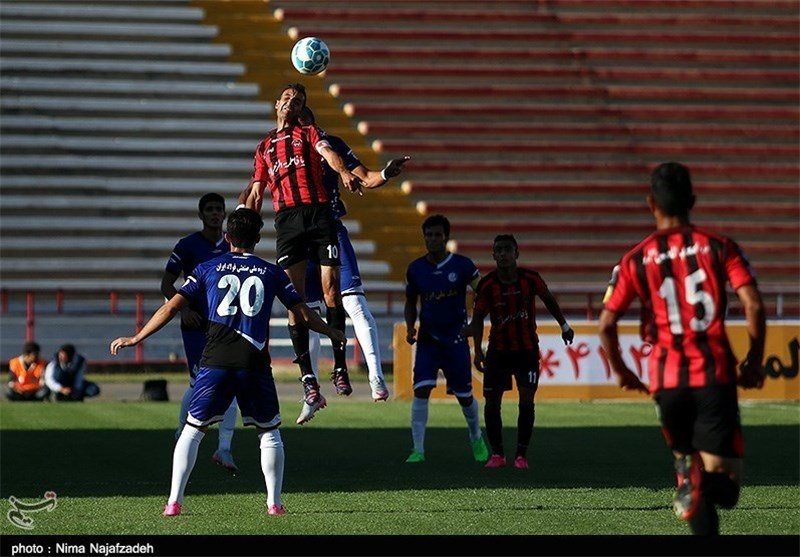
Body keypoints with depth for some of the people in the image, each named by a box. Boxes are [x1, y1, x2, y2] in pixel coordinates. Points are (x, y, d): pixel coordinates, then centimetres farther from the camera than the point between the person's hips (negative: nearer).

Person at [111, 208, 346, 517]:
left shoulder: (208, 268, 10)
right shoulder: (271, 273, 11)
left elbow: (171, 308, 7)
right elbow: (304, 314, 15)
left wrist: (136, 338, 15)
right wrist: (333, 333, 34)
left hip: (215, 363, 0)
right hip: (255, 364, 0)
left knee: (192, 430, 9)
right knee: (269, 433, 15)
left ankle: (174, 501, 2)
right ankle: (274, 502, 10)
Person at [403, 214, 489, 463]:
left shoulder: (462, 265, -6)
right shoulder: (416, 268, 2)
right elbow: (410, 303, 14)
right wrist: (410, 328, -3)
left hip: (456, 339, -1)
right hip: (427, 340, 1)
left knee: (465, 396, 7)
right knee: (421, 390, -15)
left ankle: (476, 438, 35)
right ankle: (418, 450, -13)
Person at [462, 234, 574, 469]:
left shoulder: (531, 279, -11)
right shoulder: (487, 285, -13)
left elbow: (548, 299, 8)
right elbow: (478, 317, -7)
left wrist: (564, 326, 16)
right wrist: (478, 351, -18)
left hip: (527, 350, -1)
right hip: (498, 351, 1)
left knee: (527, 401, -10)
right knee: (491, 402, 0)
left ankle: (521, 454, 0)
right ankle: (497, 453, 15)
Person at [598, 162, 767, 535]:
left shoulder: (635, 260, 4)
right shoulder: (719, 247, 2)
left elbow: (606, 324, 0)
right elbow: (754, 306, -6)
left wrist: (620, 371, 16)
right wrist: (754, 363, 6)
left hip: (667, 380, 1)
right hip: (715, 376, -1)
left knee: (686, 454, 21)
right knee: (723, 485, 1)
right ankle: (706, 481, -34)